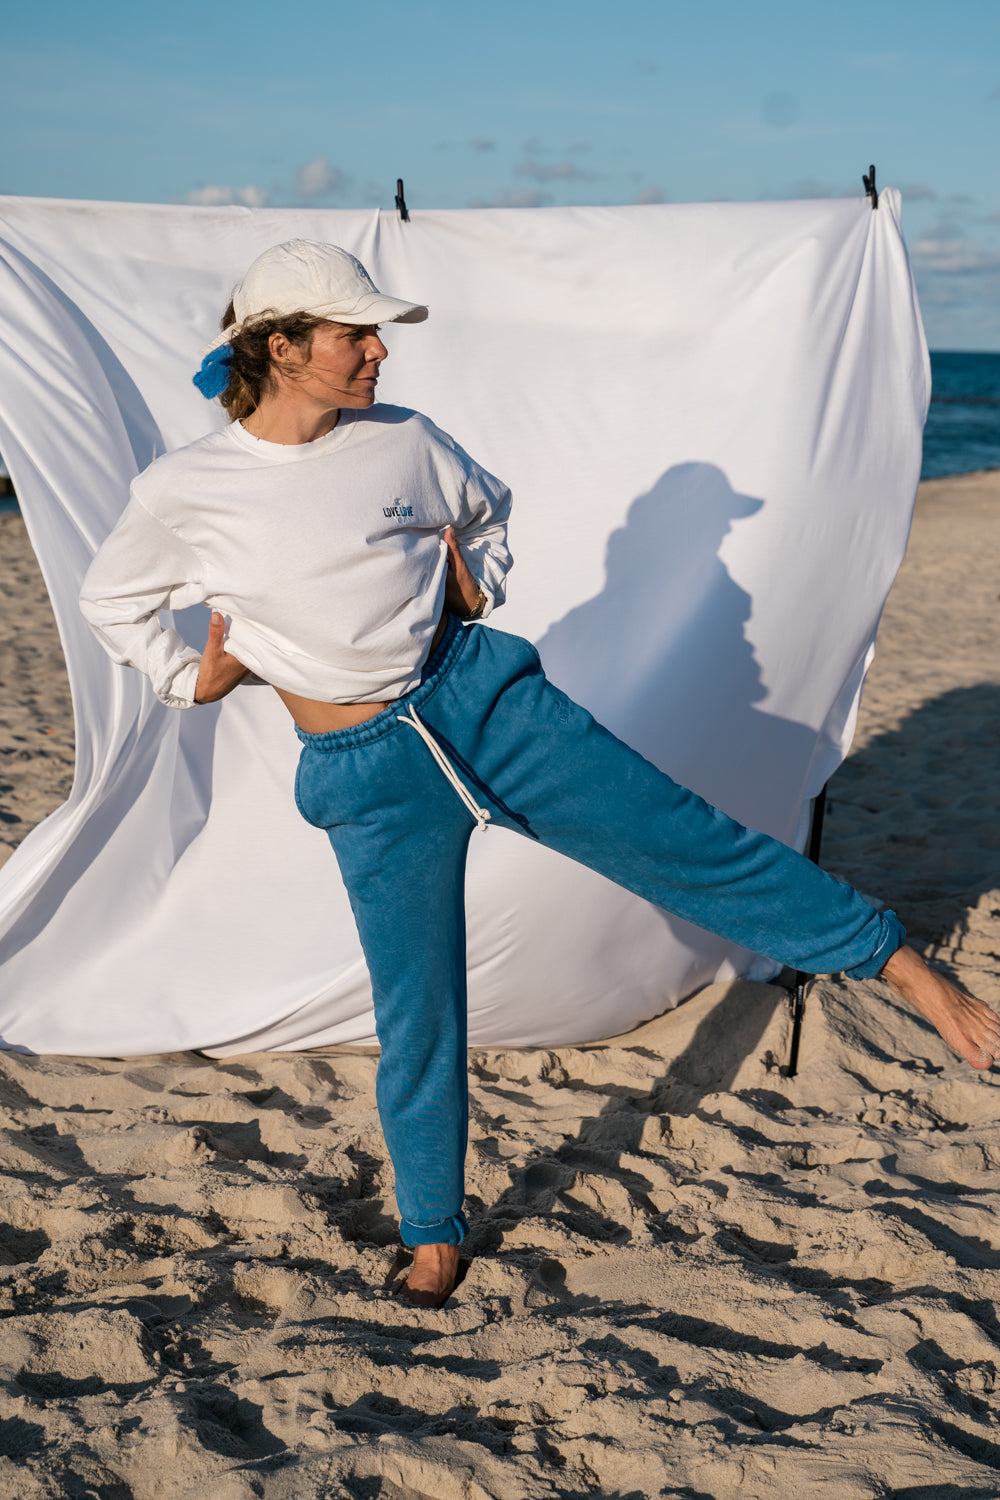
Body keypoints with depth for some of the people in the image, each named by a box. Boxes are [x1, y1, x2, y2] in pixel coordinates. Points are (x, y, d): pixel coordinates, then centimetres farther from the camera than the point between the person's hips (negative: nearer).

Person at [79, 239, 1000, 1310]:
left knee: (690, 844, -2)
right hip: (371, 778, -1)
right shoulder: (178, 493, -5)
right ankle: (433, 1237, 29)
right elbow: (111, 603, 14)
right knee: (417, 1017, 7)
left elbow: (487, 512, 22)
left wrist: (477, 586, 4)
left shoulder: (402, 441, 0)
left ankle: (902, 966, 12)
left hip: (483, 698, 1)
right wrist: (191, 681, 4)